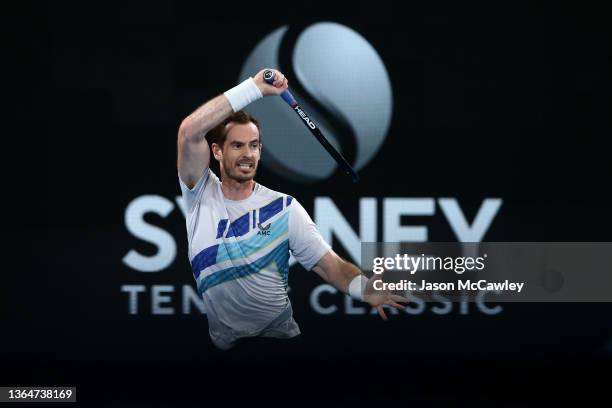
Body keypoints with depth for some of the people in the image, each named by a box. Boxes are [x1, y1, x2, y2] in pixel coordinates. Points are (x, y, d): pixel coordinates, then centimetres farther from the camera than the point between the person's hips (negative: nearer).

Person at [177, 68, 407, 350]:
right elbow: (190, 131, -23)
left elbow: (330, 265, -13)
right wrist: (254, 88, -26)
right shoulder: (202, 195, -7)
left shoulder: (284, 208, -6)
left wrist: (365, 289, -36)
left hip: (279, 333, -1)